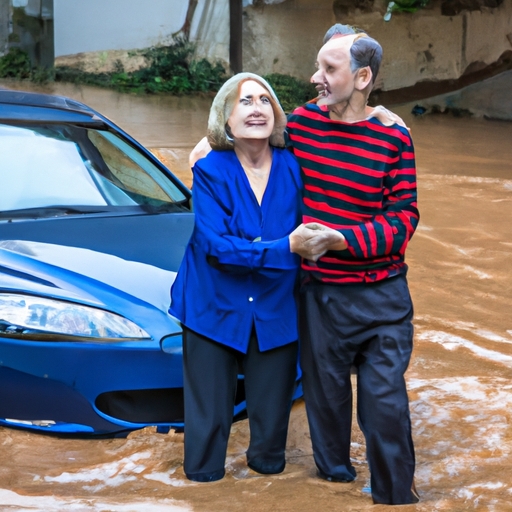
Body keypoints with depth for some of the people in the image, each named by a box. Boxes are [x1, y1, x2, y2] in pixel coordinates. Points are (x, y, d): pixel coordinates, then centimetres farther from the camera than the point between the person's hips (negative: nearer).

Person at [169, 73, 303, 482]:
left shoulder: (293, 167, -3)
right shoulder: (210, 171, -10)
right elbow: (216, 244, -18)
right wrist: (284, 248, -24)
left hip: (276, 311, 2)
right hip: (215, 307, -2)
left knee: (271, 406, 14)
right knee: (210, 409, 8)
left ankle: (267, 462, 38)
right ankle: (203, 475, 28)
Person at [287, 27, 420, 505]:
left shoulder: (393, 138, -7)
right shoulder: (300, 122, 1)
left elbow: (402, 219, -9)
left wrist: (336, 239, -20)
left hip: (382, 297, -2)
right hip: (319, 291, 2)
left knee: (385, 400, -1)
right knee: (325, 392, 11)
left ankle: (395, 496, 14)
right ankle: (333, 475, 31)